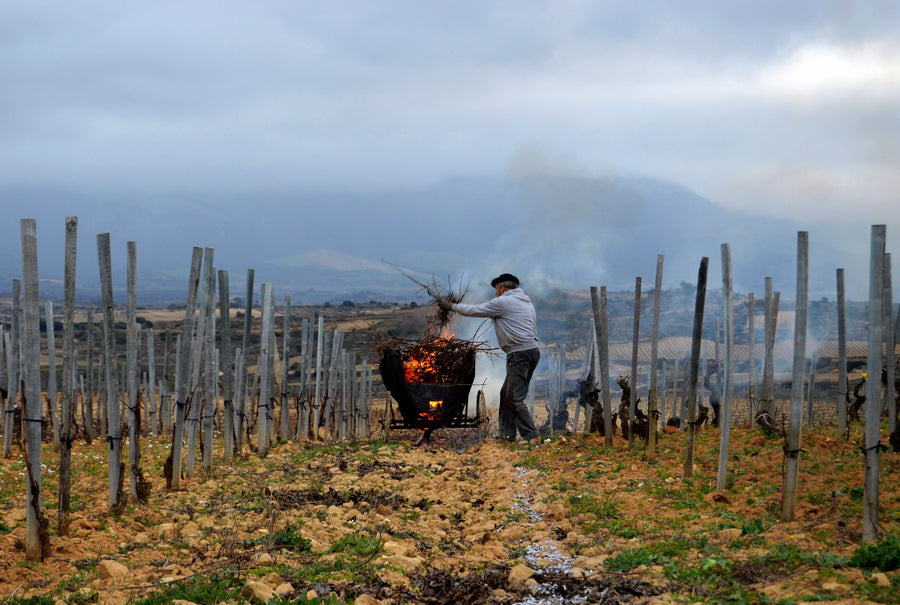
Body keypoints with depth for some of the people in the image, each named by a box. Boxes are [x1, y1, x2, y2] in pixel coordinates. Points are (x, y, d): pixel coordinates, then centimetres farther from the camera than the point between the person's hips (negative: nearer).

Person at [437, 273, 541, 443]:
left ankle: (531, 435, -12)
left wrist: (451, 306, 14)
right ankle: (507, 433, 17)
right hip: (533, 350, 10)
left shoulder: (503, 302, -5)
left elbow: (474, 311, 1)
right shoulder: (525, 302, 22)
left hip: (520, 353, -10)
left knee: (515, 398, -9)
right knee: (507, 393, 15)